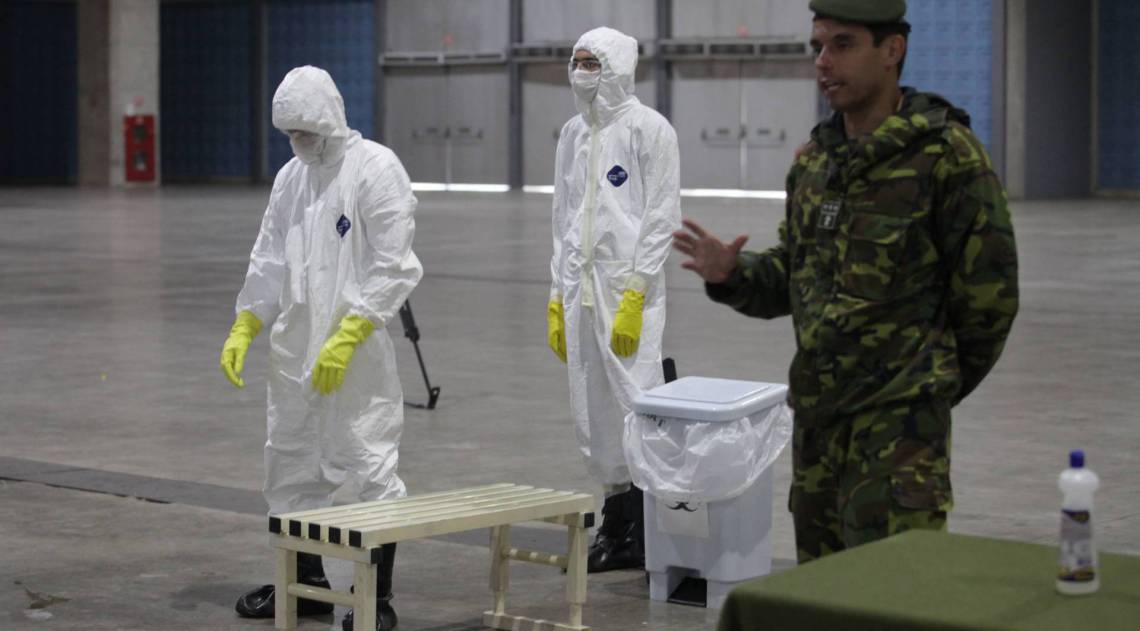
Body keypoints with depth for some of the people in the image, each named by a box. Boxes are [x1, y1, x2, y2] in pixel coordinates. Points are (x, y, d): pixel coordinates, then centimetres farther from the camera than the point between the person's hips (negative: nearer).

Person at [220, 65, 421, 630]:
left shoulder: (376, 169, -9)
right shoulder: (291, 176, 11)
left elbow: (393, 268, -14)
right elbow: (269, 261, 16)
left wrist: (347, 337, -21)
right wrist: (242, 329, 4)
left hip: (356, 350, -7)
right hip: (294, 349, 7)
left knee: (370, 467, -4)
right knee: (290, 464, 12)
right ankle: (305, 583, 24)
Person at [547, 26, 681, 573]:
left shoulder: (648, 129, -5)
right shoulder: (573, 133, 15)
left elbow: (662, 219, -9)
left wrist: (633, 296, -15)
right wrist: (557, 298, 13)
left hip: (628, 291, -6)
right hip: (580, 289, 7)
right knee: (592, 415, 7)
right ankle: (618, 529, 16)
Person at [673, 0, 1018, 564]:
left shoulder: (945, 153, -12)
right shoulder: (813, 159, 12)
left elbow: (988, 292, -9)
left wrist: (935, 384, 1)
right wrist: (731, 276, -2)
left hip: (900, 416, -7)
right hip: (816, 410, 8)